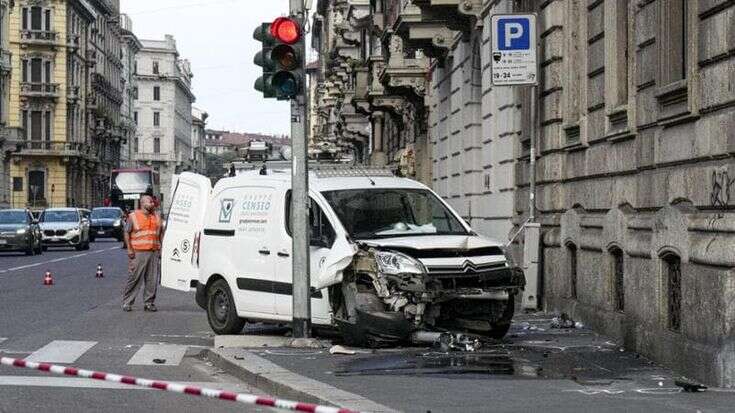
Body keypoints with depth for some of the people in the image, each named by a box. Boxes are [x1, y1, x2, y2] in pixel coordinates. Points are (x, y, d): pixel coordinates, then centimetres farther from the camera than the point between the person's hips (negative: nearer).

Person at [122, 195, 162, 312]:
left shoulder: (157, 217, 16)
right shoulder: (133, 216, 2)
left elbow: (160, 233, 21)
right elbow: (127, 233, 1)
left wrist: (160, 248, 11)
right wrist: (129, 248, -8)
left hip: (154, 252, 4)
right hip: (138, 253, -4)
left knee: (152, 279, 3)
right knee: (134, 278, -5)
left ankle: (149, 302, 11)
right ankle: (127, 303, 2)